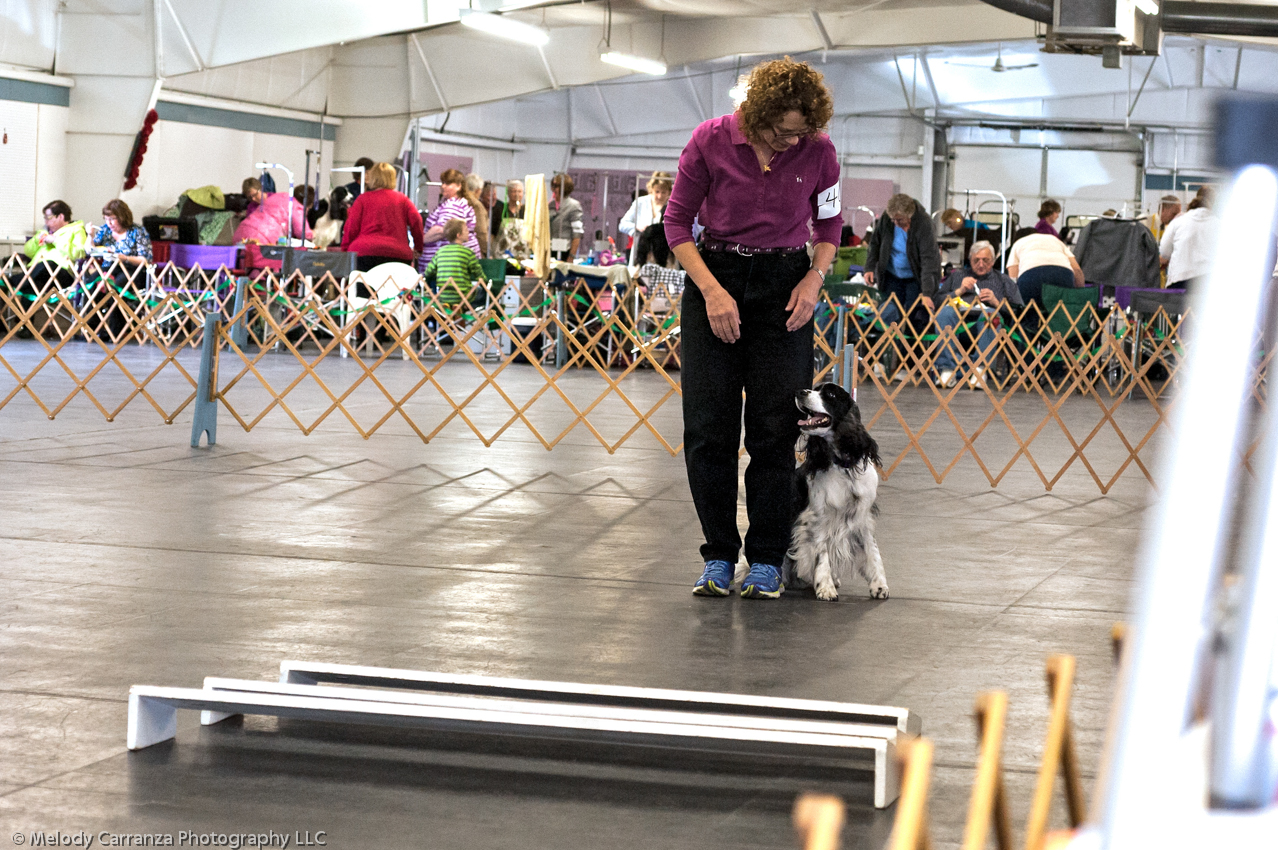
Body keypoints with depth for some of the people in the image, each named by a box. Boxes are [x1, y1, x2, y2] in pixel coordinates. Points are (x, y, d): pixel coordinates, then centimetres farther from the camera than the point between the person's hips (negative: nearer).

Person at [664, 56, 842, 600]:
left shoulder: (817, 151, -9)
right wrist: (712, 290, -13)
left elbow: (829, 224, 8)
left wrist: (814, 278, -10)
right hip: (715, 277, 0)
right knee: (708, 429, -2)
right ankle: (718, 557, 9)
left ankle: (767, 561, 6)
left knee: (774, 431, -3)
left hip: (785, 285, 0)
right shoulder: (710, 141, -12)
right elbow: (677, 220, -3)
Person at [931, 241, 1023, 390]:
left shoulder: (1003, 280, 27)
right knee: (945, 311, -34)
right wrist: (959, 291, 6)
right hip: (958, 316, 1)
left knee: (989, 314, -38)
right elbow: (938, 298, 17)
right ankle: (947, 369, -41)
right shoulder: (957, 275, 31)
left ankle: (980, 368, -46)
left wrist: (996, 302, -1)